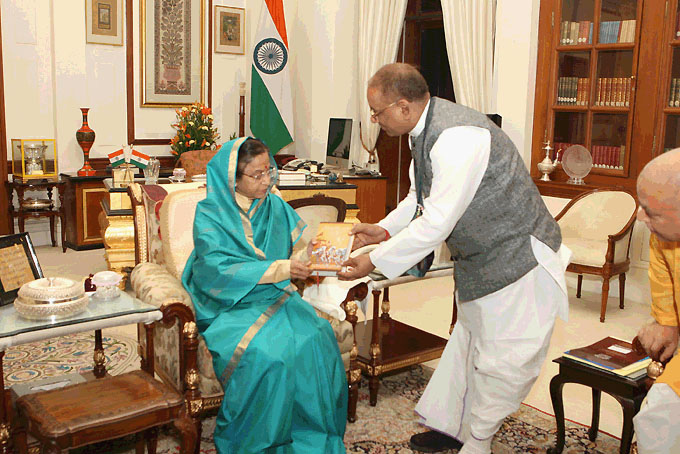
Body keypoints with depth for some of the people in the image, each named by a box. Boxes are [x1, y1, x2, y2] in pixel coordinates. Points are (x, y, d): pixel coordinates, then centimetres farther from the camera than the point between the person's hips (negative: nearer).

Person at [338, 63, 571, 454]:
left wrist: (375, 262, -21)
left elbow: (437, 223, -29)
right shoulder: (425, 131, 3)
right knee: (468, 344, 20)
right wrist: (384, 230, 3)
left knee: (503, 360, 3)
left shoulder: (458, 136, -29)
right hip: (480, 259, 10)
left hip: (518, 258, -10)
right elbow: (420, 198, 17)